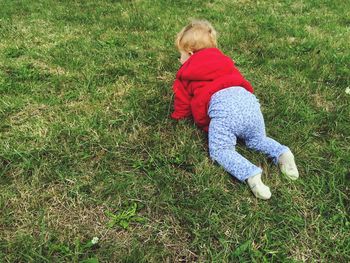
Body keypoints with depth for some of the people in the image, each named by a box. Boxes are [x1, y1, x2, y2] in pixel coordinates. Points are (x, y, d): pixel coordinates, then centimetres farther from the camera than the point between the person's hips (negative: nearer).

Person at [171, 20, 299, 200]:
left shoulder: (186, 73, 22)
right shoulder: (223, 61, 35)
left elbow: (182, 108, 26)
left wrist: (177, 116, 49)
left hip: (222, 106, -6)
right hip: (247, 99, 6)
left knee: (219, 151, -3)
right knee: (257, 140, 24)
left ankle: (251, 174, -28)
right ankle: (282, 153, -5)